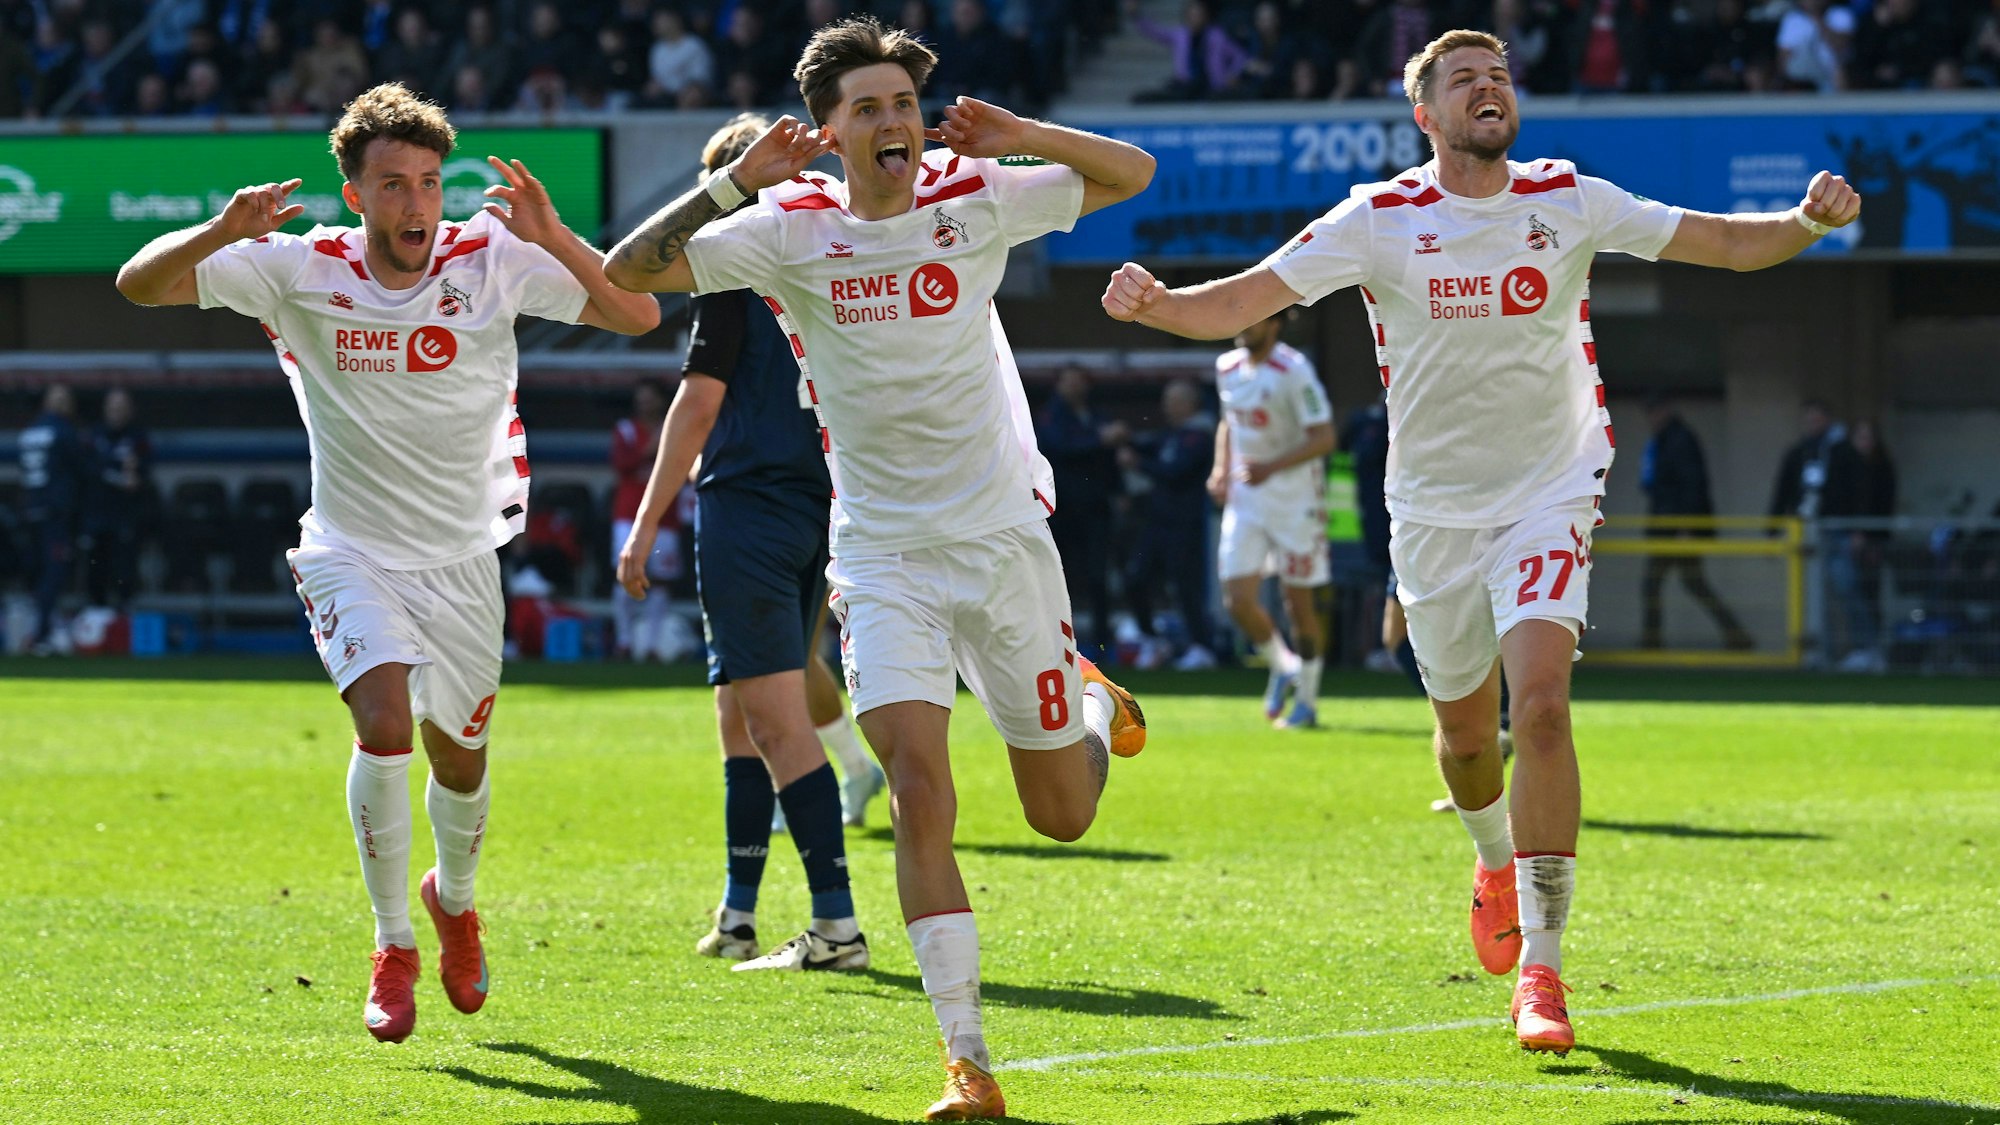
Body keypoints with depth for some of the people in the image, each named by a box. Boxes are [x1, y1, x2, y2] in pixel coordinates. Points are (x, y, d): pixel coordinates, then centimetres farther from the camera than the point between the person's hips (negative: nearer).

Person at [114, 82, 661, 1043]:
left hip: (464, 559, 2)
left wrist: (553, 236, -30)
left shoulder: (492, 262, -11)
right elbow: (140, 285, -12)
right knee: (385, 724, -24)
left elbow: (636, 315, -14)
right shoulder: (301, 271, -12)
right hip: (352, 556, -2)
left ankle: (453, 899, 47)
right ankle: (392, 945, -8)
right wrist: (222, 234, -33)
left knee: (461, 760, 13)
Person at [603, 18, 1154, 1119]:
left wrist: (1019, 136, -13)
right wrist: (734, 184, -21)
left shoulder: (976, 199, -5)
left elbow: (1133, 173, 5)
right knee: (919, 795, -18)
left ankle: (1094, 705, 47)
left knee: (1062, 814, 10)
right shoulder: (790, 228, -6)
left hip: (1005, 533, 1)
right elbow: (625, 272, -9)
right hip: (883, 556, -1)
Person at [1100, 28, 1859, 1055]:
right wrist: (1153, 306, -33)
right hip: (1434, 508, 1)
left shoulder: (1567, 201, -5)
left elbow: (1728, 243, -4)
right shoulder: (1381, 220, -8)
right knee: (1465, 730, 11)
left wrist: (1810, 220, -24)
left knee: (1540, 701, -20)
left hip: (1549, 497, -1)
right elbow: (1243, 299, -13)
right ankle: (1496, 857, 49)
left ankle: (1540, 968, -15)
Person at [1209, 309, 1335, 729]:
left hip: (1294, 500, -5)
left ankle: (1306, 700, 15)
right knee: (1238, 600, -4)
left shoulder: (1293, 370, -16)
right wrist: (1221, 469, 6)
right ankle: (1282, 667, 21)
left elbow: (1324, 438, -19)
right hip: (1245, 499, 6)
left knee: (1298, 601, 2)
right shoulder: (1227, 368, 5)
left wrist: (1272, 467, -29)